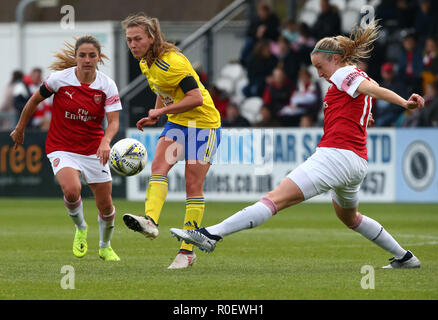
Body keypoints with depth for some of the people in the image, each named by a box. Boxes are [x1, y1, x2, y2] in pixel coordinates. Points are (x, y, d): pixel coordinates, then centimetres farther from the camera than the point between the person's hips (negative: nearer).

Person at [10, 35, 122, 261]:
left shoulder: (107, 85, -10)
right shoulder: (60, 79, -13)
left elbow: (113, 121, -16)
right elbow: (35, 100, 3)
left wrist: (105, 142, -36)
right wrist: (20, 128, 13)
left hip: (93, 149, 2)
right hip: (62, 148, -2)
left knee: (105, 206, 5)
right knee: (72, 190, -29)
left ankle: (105, 247, 35)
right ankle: (80, 229, 3)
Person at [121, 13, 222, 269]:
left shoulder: (172, 62, -24)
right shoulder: (146, 63, 4)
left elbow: (196, 98, -27)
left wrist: (162, 111, -22)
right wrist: (155, 117, 7)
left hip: (204, 123, -8)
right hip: (177, 122, 8)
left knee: (193, 185, -5)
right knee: (159, 165, -18)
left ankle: (188, 251, 0)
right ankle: (151, 222, -37)